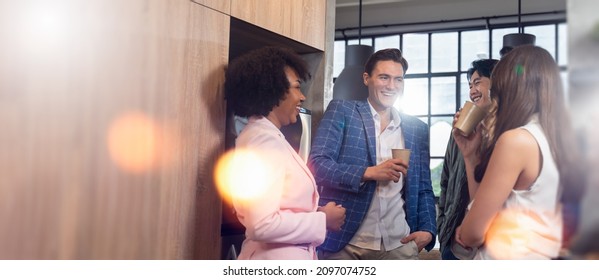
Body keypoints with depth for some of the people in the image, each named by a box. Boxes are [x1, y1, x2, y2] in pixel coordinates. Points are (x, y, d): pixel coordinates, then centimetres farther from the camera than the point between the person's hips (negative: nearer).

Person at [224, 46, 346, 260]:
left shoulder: (264, 135, 11)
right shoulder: (265, 140, -19)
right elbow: (262, 224, -28)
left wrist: (317, 213, 3)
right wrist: (323, 220, -16)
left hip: (280, 257, 9)